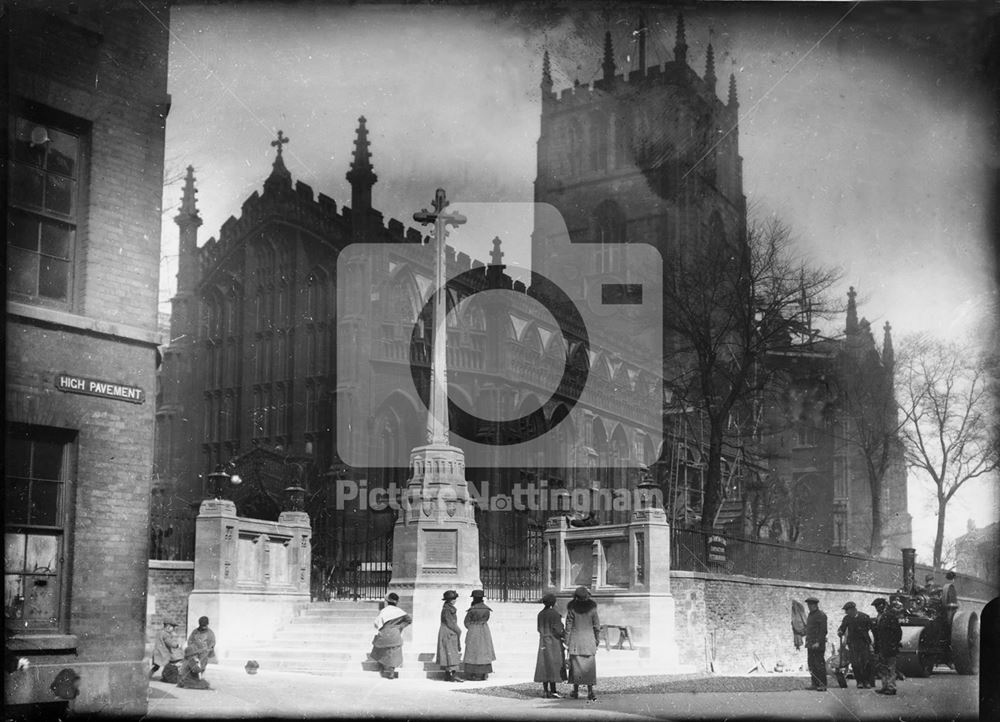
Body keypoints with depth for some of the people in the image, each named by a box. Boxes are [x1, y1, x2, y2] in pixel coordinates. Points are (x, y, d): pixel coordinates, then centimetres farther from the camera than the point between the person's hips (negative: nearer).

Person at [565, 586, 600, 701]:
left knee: (576, 665, 8)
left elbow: (568, 626, -3)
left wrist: (567, 643, 3)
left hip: (575, 641, 0)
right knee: (589, 666, 4)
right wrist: (597, 640, 11)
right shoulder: (592, 608, -3)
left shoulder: (572, 608, -5)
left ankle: (576, 690, 12)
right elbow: (597, 625, 1)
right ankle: (590, 690, -2)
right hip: (589, 641, 0)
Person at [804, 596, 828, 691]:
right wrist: (807, 640, 17)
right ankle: (815, 684, 13)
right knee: (812, 665, 8)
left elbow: (823, 631, -15)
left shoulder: (821, 615, -9)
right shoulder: (810, 615, 18)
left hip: (818, 645, -9)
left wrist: (818, 642, -20)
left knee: (819, 664, -8)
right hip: (810, 644, 9)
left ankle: (823, 685, -6)